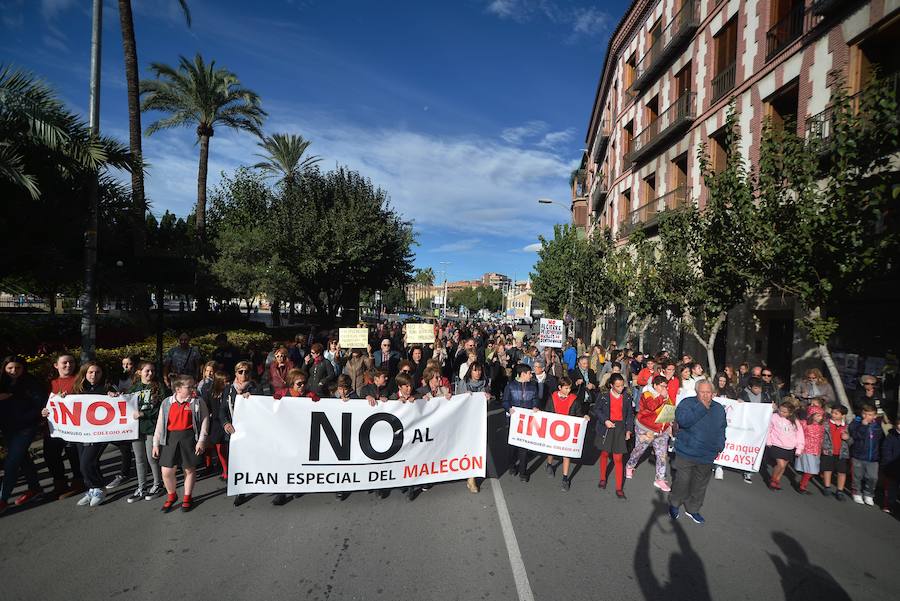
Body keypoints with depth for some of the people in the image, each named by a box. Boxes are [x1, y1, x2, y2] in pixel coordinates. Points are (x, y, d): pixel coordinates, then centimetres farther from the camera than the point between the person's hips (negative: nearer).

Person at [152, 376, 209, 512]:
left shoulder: (198, 402, -1)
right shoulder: (167, 403, 5)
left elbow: (204, 420, -3)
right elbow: (160, 424, 9)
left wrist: (201, 440, -9)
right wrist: (156, 444, 7)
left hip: (190, 438, -2)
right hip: (171, 438, 2)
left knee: (190, 469, 9)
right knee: (166, 471, 1)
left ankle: (187, 498, 29)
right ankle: (172, 496, 29)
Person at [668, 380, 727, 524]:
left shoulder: (719, 409, 8)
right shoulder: (687, 403, -9)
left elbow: (721, 430, 18)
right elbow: (682, 420, -25)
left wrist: (720, 447, 7)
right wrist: (702, 408, -23)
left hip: (707, 458, 5)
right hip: (686, 453, -4)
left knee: (700, 485, 14)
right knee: (681, 483, 3)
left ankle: (692, 509, 33)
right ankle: (674, 505, 26)